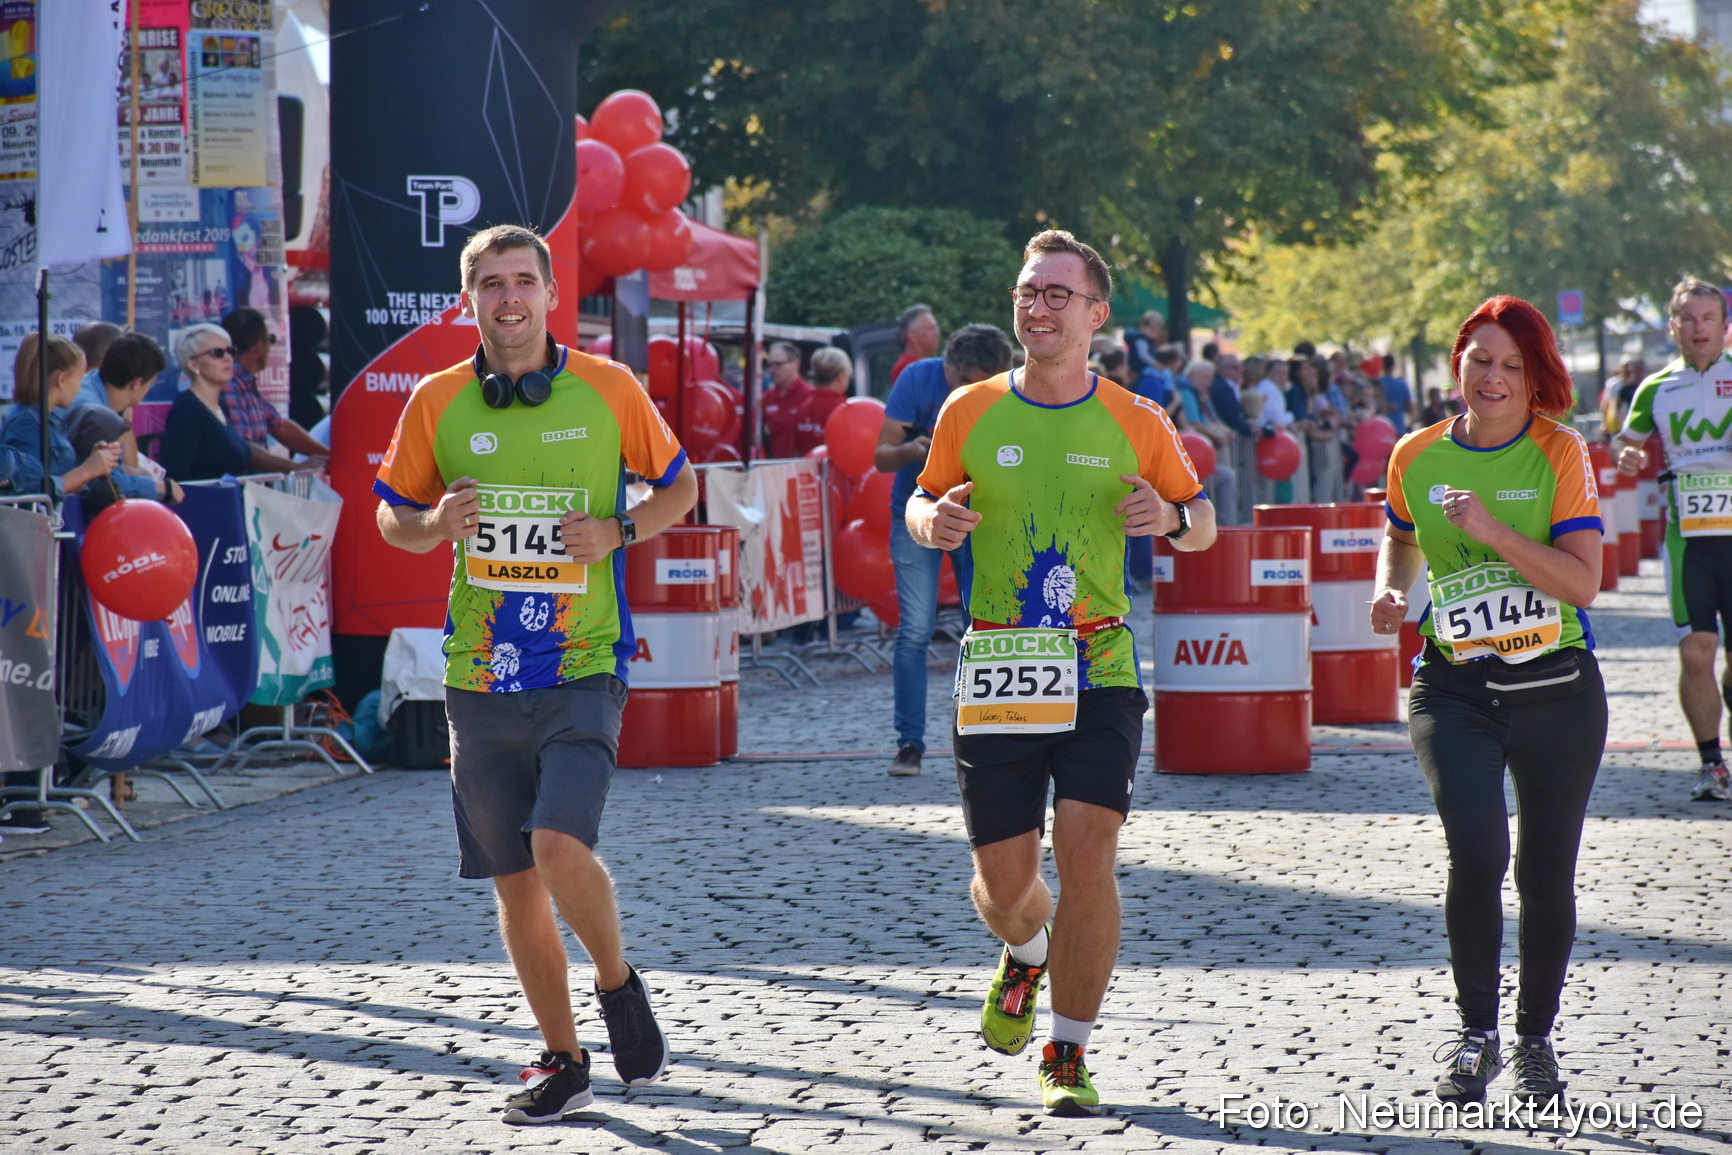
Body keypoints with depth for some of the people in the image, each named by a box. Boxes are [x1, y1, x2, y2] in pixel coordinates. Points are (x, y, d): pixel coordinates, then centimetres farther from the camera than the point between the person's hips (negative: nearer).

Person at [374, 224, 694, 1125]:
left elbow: (678, 486, 11)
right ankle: (563, 1062, 22)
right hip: (480, 673, 3)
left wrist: (617, 531, -8)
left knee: (559, 846, -21)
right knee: (514, 881, 7)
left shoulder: (607, 390, -2)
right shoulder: (437, 402, 3)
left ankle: (617, 982, 9)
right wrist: (435, 524, -9)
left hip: (582, 664, -3)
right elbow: (393, 517, 13)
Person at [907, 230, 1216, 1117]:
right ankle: (1026, 955, 41)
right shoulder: (970, 412, 4)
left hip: (1100, 673, -1)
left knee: (1086, 855, -14)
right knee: (1004, 881, 2)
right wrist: (932, 521, -7)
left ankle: (1069, 1053, 3)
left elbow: (1202, 520, 14)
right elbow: (924, 502, 17)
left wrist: (1171, 518, -9)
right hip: (999, 673, 1)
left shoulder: (1135, 424, 3)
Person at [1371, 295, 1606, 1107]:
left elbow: (1583, 583, -14)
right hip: (1454, 691, 1)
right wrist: (1390, 589, 4)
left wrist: (1495, 532, -23)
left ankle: (1535, 1040, 27)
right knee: (1477, 848, -20)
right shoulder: (1417, 458, 3)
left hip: (1555, 689, -1)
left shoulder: (1560, 454, -6)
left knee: (1546, 874, 5)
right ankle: (1476, 1032, -2)